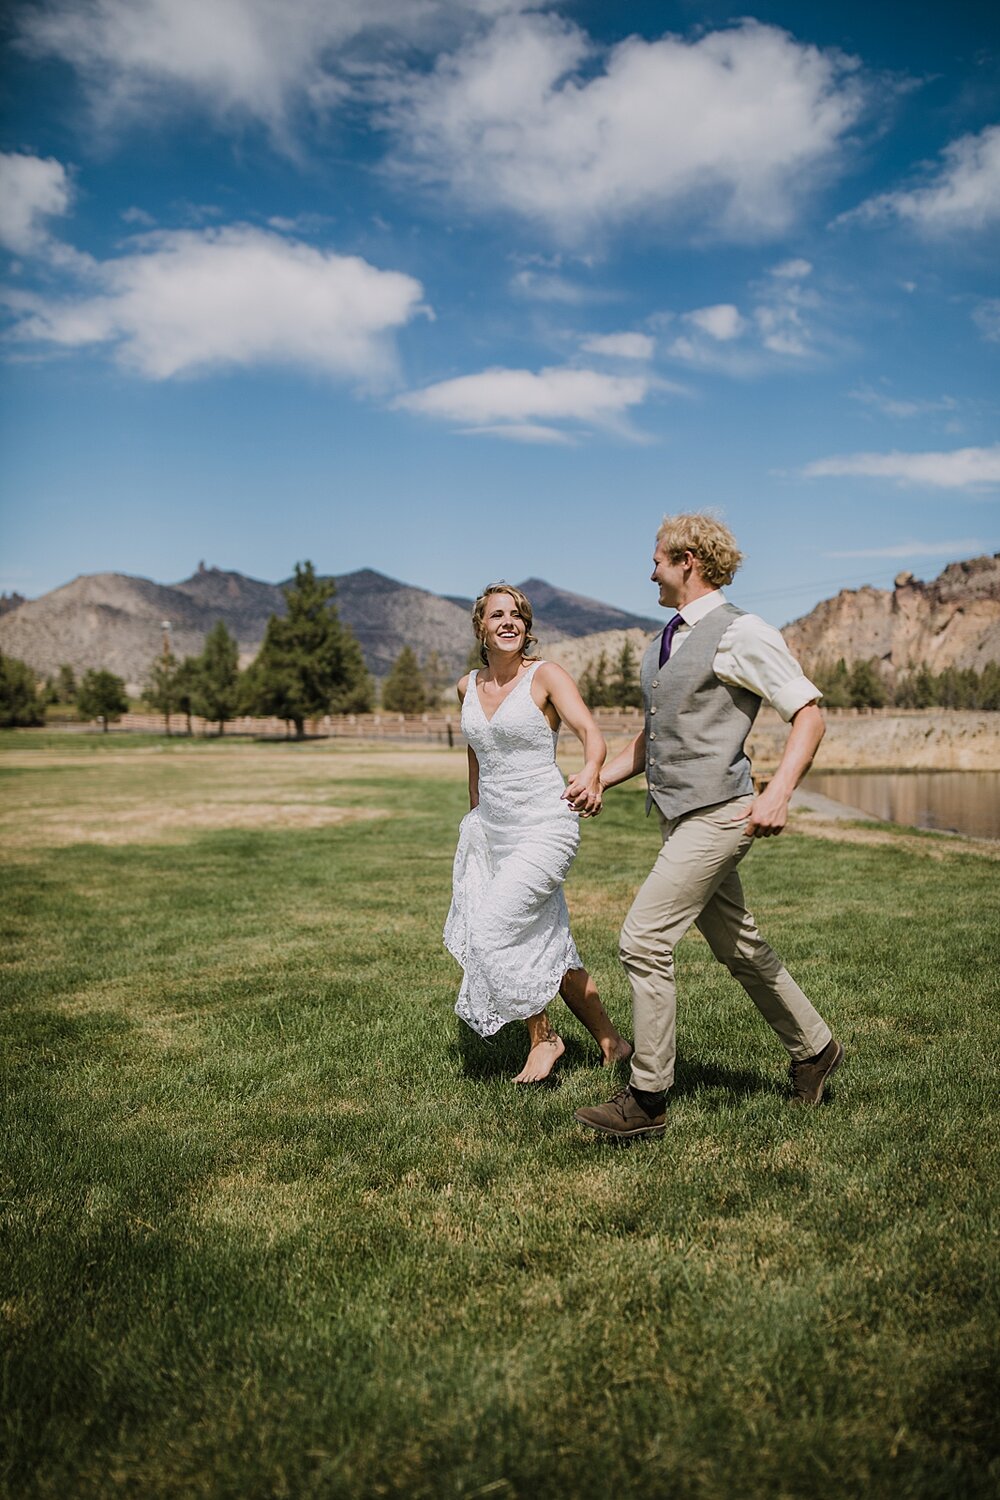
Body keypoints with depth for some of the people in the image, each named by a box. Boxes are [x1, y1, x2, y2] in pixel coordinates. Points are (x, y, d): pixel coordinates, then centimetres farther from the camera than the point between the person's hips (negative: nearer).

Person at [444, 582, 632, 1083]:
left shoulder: (546, 676, -9)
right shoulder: (468, 686, 8)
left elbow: (591, 733, -24)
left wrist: (591, 773, -45)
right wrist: (474, 813, 29)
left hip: (543, 828, -6)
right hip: (489, 828, 6)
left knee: (493, 931, -14)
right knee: (546, 946, 10)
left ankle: (542, 1037, 9)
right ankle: (609, 1040, 26)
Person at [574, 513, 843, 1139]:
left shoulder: (740, 633, -11)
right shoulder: (667, 641, 16)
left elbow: (809, 712, -12)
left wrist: (779, 792, -25)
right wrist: (597, 779, 18)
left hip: (717, 815, -9)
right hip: (680, 816, 9)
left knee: (645, 939, -12)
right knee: (738, 946, 17)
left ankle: (648, 1099, -2)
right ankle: (814, 1047, 35)